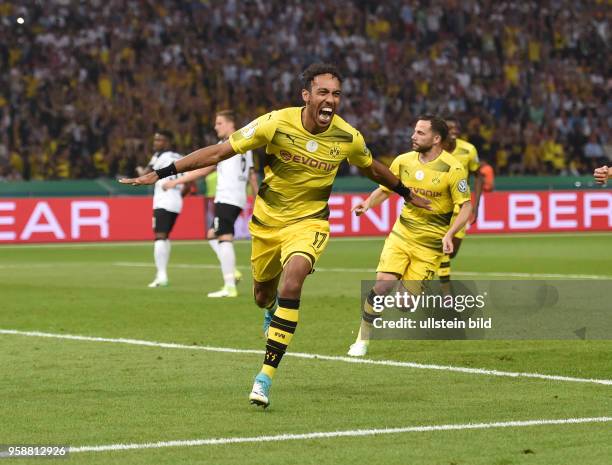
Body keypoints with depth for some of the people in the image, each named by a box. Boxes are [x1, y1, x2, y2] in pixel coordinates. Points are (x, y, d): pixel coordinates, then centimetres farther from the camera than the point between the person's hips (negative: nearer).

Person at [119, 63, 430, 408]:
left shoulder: (348, 138, -14)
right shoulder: (276, 124, -20)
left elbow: (373, 169, 10)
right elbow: (220, 152, -15)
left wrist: (406, 193, 23)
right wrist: (161, 173, -16)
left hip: (309, 221, -1)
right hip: (267, 221, 1)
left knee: (291, 284, -28)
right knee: (263, 297, 17)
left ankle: (267, 375, -20)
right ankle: (274, 313, 59)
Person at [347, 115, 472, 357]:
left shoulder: (453, 169, -13)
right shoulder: (403, 162, 1)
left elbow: (466, 206, -10)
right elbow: (385, 189, 16)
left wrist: (449, 234, -24)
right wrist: (368, 204, -5)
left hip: (430, 244, -3)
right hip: (401, 235, 3)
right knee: (383, 284, -15)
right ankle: (362, 340, -2)